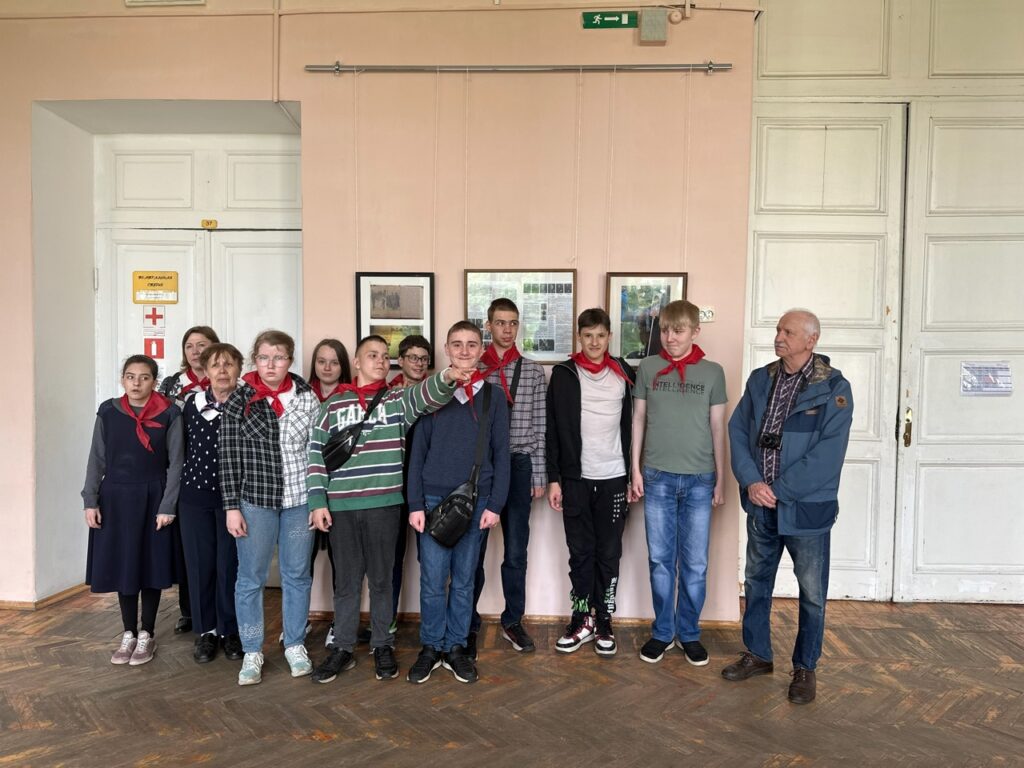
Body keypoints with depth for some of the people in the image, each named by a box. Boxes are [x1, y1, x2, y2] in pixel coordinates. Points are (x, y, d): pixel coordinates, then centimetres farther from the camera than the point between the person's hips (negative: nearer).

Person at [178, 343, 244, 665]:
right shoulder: (192, 404, 2)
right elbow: (183, 449, 9)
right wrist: (180, 488, 8)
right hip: (195, 496, 2)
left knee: (230, 565, 3)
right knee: (200, 564, 8)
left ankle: (230, 631, 20)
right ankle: (205, 631, 24)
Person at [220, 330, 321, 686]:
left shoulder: (307, 398, 0)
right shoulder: (239, 400, -3)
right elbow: (229, 457, -3)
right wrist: (231, 507, -6)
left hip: (300, 500, 1)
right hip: (255, 500, -1)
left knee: (297, 575, 12)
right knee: (251, 578, 9)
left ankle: (295, 645, 28)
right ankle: (252, 652, 25)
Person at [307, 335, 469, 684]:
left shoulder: (399, 399, 6)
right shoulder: (333, 405, 8)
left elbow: (426, 394, -15)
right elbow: (317, 456, 6)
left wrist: (446, 378, -37)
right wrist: (317, 501, -1)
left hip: (383, 504, -1)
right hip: (340, 507, 1)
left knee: (381, 578, 10)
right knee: (346, 580, 11)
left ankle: (382, 646, 25)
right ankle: (342, 648, 24)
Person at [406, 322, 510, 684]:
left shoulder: (493, 397, 3)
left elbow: (501, 453, 3)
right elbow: (417, 451, 2)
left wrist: (495, 504, -3)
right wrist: (415, 503, -3)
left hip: (476, 501, 1)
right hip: (434, 499, 0)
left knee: (464, 579, 10)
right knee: (433, 580, 4)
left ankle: (456, 647, 25)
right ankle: (431, 647, 21)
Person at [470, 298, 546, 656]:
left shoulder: (533, 371, 5)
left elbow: (539, 427, 6)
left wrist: (539, 475, 3)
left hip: (519, 465, 1)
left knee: (516, 550, 9)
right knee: (473, 549, 6)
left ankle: (512, 620, 26)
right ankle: (468, 624, 22)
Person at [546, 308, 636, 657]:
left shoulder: (624, 374, 6)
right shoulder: (564, 374, 1)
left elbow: (631, 426, 7)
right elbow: (554, 430, 0)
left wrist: (633, 476, 4)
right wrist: (553, 478, -4)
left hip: (614, 478, 1)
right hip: (576, 479, -1)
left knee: (609, 554, 7)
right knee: (580, 553, 7)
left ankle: (604, 622, 20)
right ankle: (581, 621, 19)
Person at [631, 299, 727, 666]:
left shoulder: (713, 372, 2)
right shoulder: (647, 368, 3)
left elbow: (718, 428, 5)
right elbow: (639, 420, 7)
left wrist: (721, 478, 4)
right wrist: (636, 469, 3)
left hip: (699, 479, 0)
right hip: (658, 476, 0)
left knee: (695, 563, 6)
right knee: (660, 560, 7)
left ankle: (689, 632, 23)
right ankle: (662, 631, 22)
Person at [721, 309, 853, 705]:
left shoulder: (833, 388, -11)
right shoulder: (760, 380, 4)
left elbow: (828, 453, -18)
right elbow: (737, 431, 1)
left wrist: (778, 490, -18)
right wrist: (751, 482, -13)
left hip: (807, 506, -5)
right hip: (761, 504, 5)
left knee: (812, 592, 9)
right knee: (756, 581, 17)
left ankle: (805, 668, 28)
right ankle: (757, 654, 35)